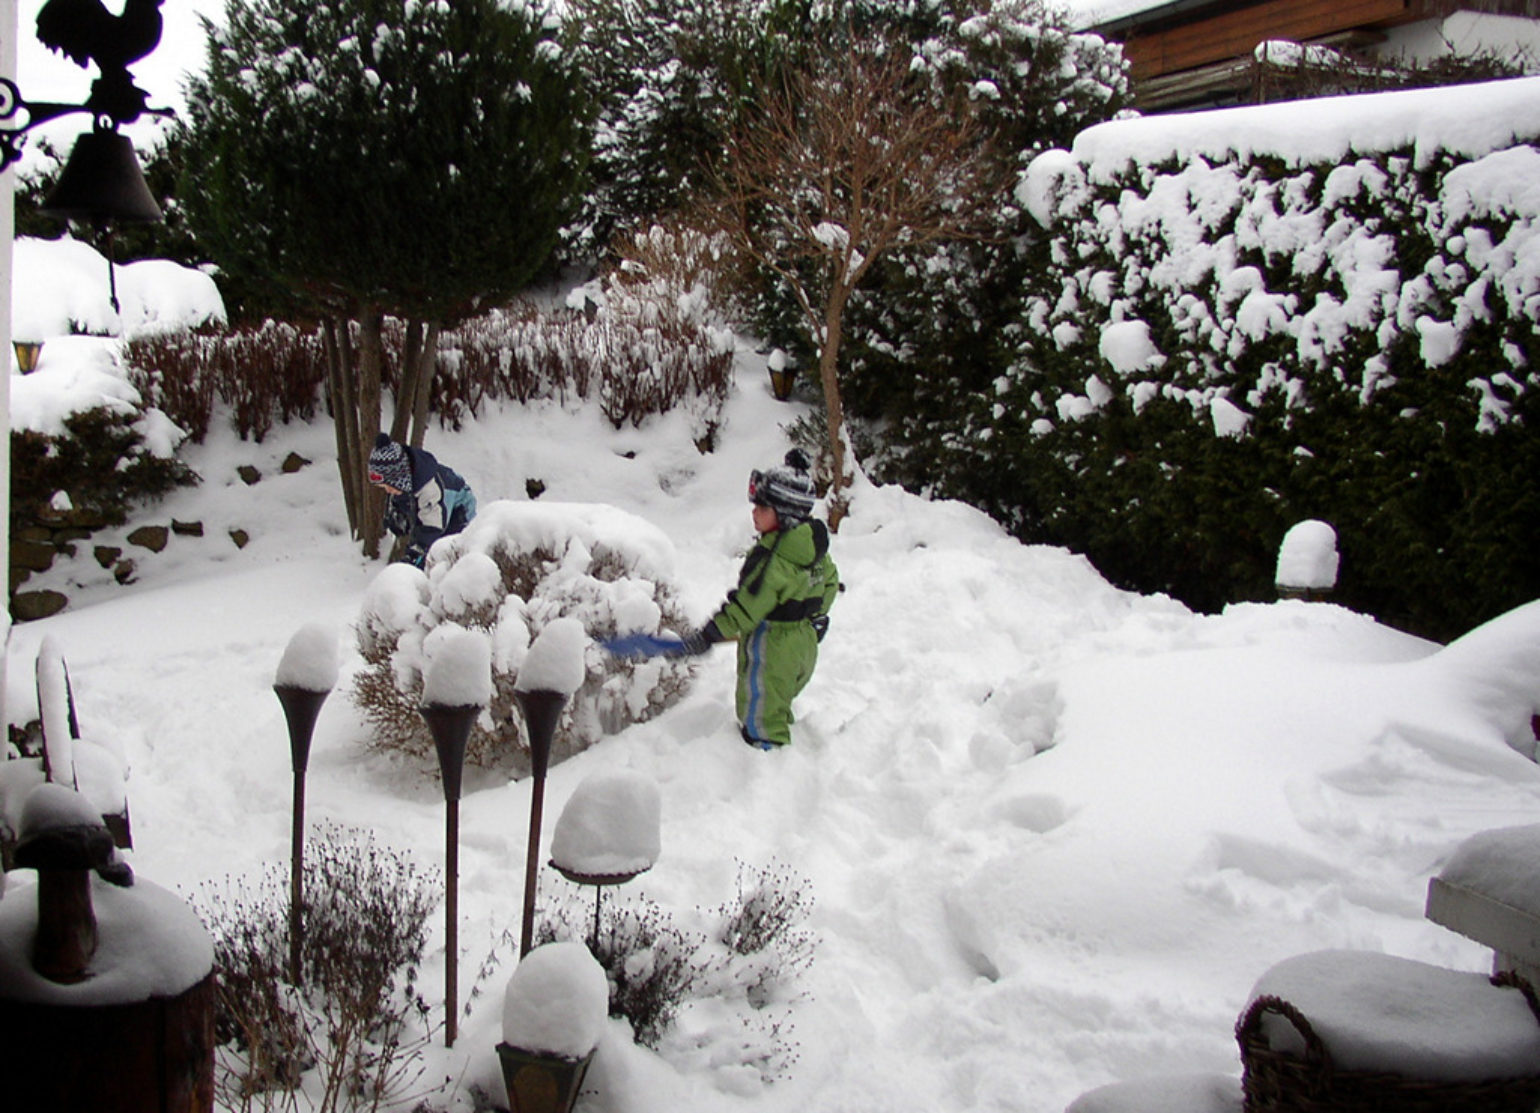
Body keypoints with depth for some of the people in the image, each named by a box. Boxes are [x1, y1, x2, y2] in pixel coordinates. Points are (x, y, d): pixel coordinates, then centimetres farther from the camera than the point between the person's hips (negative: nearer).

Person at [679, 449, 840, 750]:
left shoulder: (772, 559, -27)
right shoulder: (813, 546, 0)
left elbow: (747, 609, -23)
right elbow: (829, 582, 15)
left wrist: (707, 635, -14)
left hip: (770, 653, -9)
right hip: (804, 643, 9)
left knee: (760, 725, 2)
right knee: (779, 711, 24)